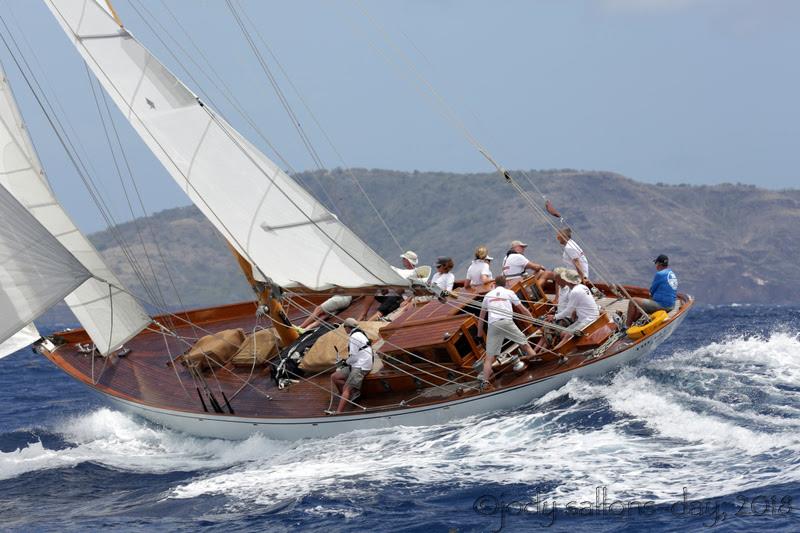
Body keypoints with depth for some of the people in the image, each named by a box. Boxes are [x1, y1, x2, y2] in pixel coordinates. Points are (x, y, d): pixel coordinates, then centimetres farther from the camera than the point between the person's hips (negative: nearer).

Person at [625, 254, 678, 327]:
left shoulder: (659, 274, -15)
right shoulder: (673, 274, 11)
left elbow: (651, 291, -5)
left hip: (660, 305, -9)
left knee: (633, 302, 2)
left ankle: (627, 326, 10)